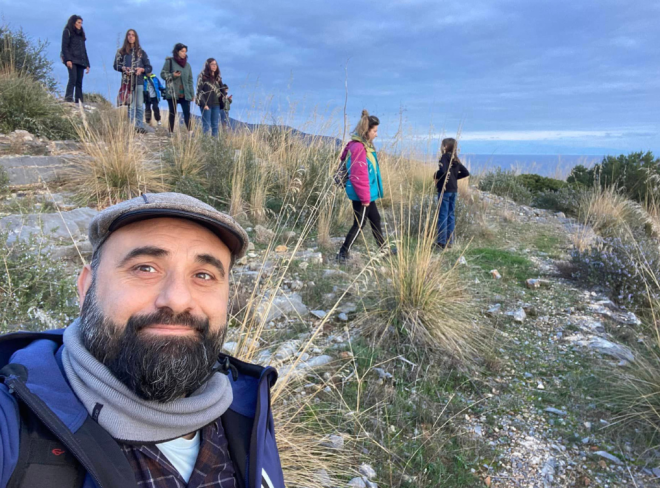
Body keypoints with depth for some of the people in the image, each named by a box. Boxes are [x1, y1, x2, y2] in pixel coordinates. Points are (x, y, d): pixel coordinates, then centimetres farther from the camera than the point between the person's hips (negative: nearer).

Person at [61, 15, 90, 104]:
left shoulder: (81, 34, 26)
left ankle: (79, 101, -8)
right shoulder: (67, 32, 8)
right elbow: (64, 47, -3)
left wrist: (87, 64, 17)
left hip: (80, 61, 6)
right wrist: (67, 59, -17)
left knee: (79, 82, -3)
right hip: (71, 60, -6)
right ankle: (68, 97, -29)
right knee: (73, 78, -23)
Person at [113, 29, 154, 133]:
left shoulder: (141, 52, 11)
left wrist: (142, 69, -9)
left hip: (139, 81, 0)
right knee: (130, 105, -2)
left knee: (139, 105, -5)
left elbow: (149, 68, 11)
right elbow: (116, 65, 12)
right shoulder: (121, 52, 11)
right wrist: (123, 68, -8)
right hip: (127, 81, 0)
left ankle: (140, 125, -2)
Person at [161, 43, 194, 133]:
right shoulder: (170, 61, 3)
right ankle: (171, 132, 7)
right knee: (172, 113, 2)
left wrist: (192, 94, 7)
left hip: (185, 94, 3)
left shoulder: (187, 64, 13)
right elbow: (163, 74, 3)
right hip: (173, 93, -3)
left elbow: (190, 80, 14)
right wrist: (172, 75, -15)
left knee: (187, 113, -7)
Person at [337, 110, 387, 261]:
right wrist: (365, 197, -18)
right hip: (361, 195, -10)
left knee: (375, 220, 19)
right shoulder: (358, 148, -21)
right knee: (359, 224, -1)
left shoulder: (365, 146, 11)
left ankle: (384, 249, 32)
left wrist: (367, 196, 17)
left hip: (368, 194, 10)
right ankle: (343, 253, 8)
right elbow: (358, 176, -23)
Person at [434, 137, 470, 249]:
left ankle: (442, 241, -6)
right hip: (454, 190, 8)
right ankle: (449, 241, 14)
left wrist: (435, 176, -9)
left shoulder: (445, 157, -10)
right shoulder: (456, 159, 12)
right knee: (451, 214, 11)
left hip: (444, 189, -7)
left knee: (443, 215, -5)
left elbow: (443, 171, -26)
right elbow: (466, 173, 14)